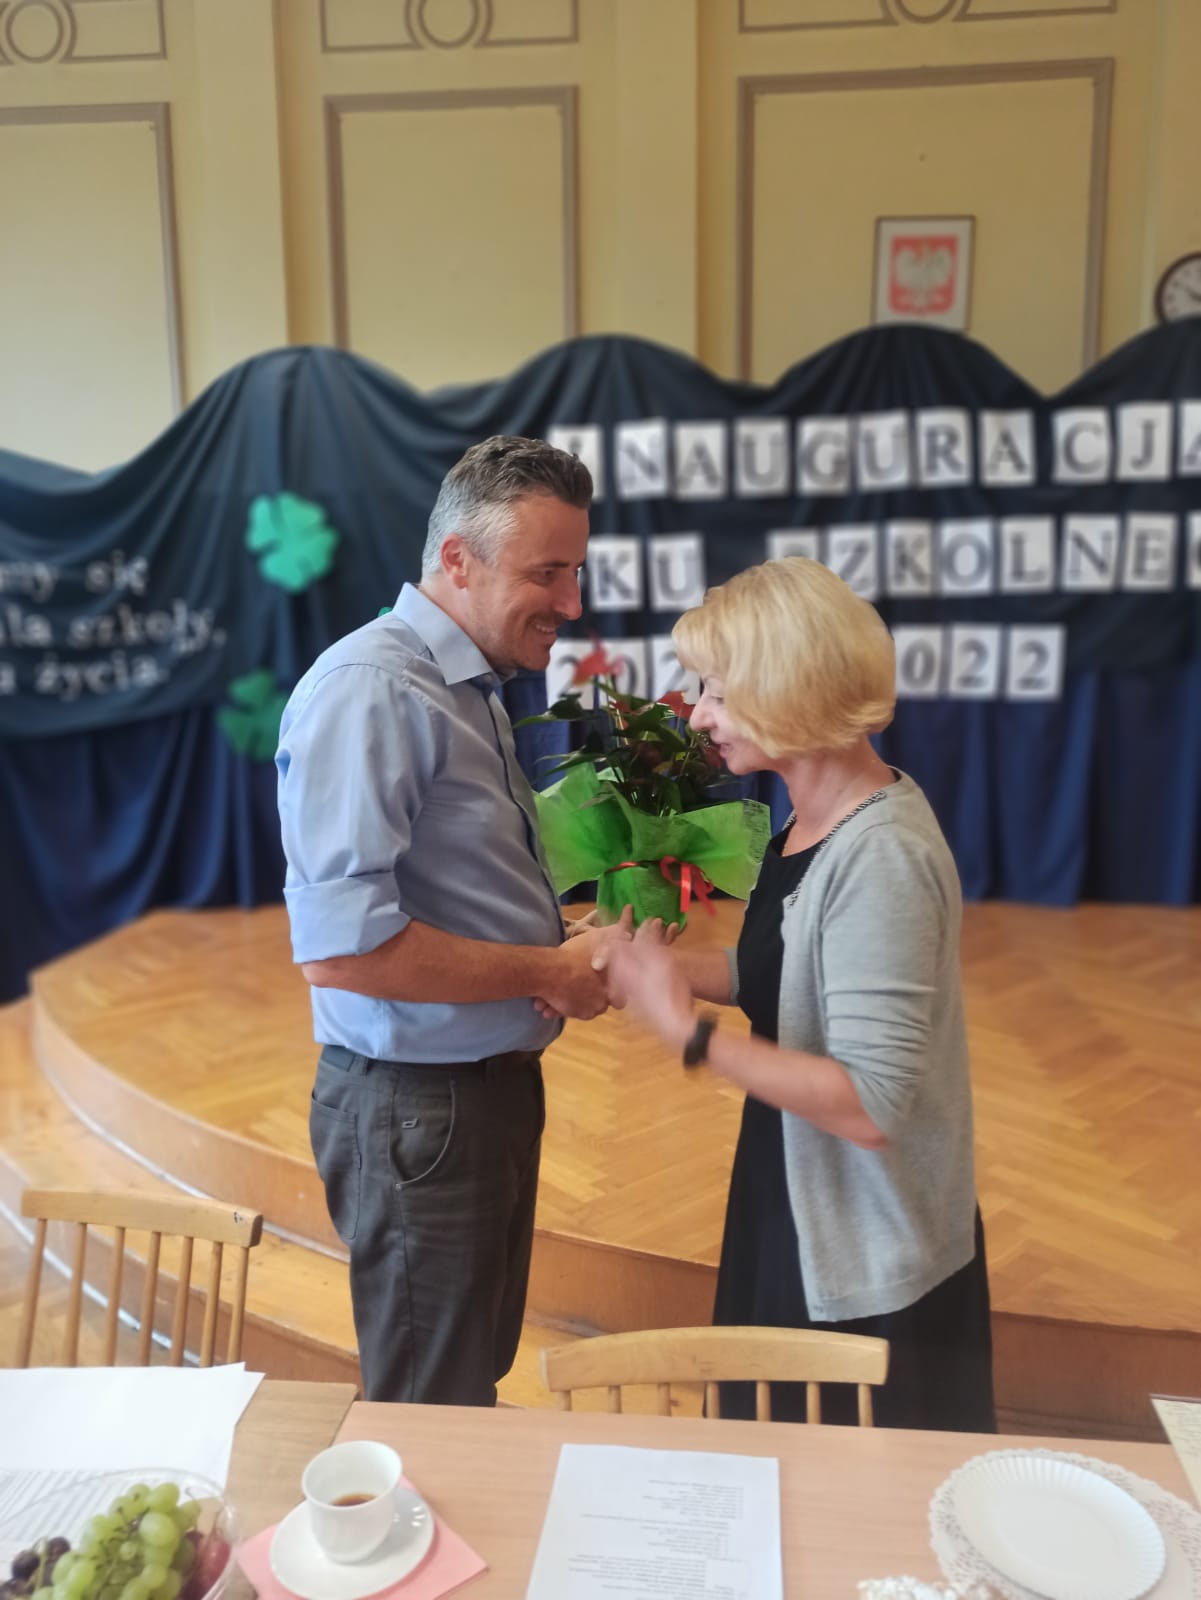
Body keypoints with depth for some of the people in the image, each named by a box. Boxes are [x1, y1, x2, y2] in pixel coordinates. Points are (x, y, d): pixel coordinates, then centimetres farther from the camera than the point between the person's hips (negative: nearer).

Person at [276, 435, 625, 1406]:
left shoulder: (474, 688, 9)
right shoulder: (370, 691, -21)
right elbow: (339, 947, -29)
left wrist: (575, 949, -3)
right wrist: (550, 973, -19)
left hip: (495, 1083, 9)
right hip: (418, 1104, -9)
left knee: (479, 1375, 26)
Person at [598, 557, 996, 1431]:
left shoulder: (880, 857, -29)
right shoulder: (814, 824, 1)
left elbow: (873, 1105, -31)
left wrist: (691, 1032, -29)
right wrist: (647, 961, -2)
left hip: (874, 1263, -9)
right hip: (808, 1224, 9)